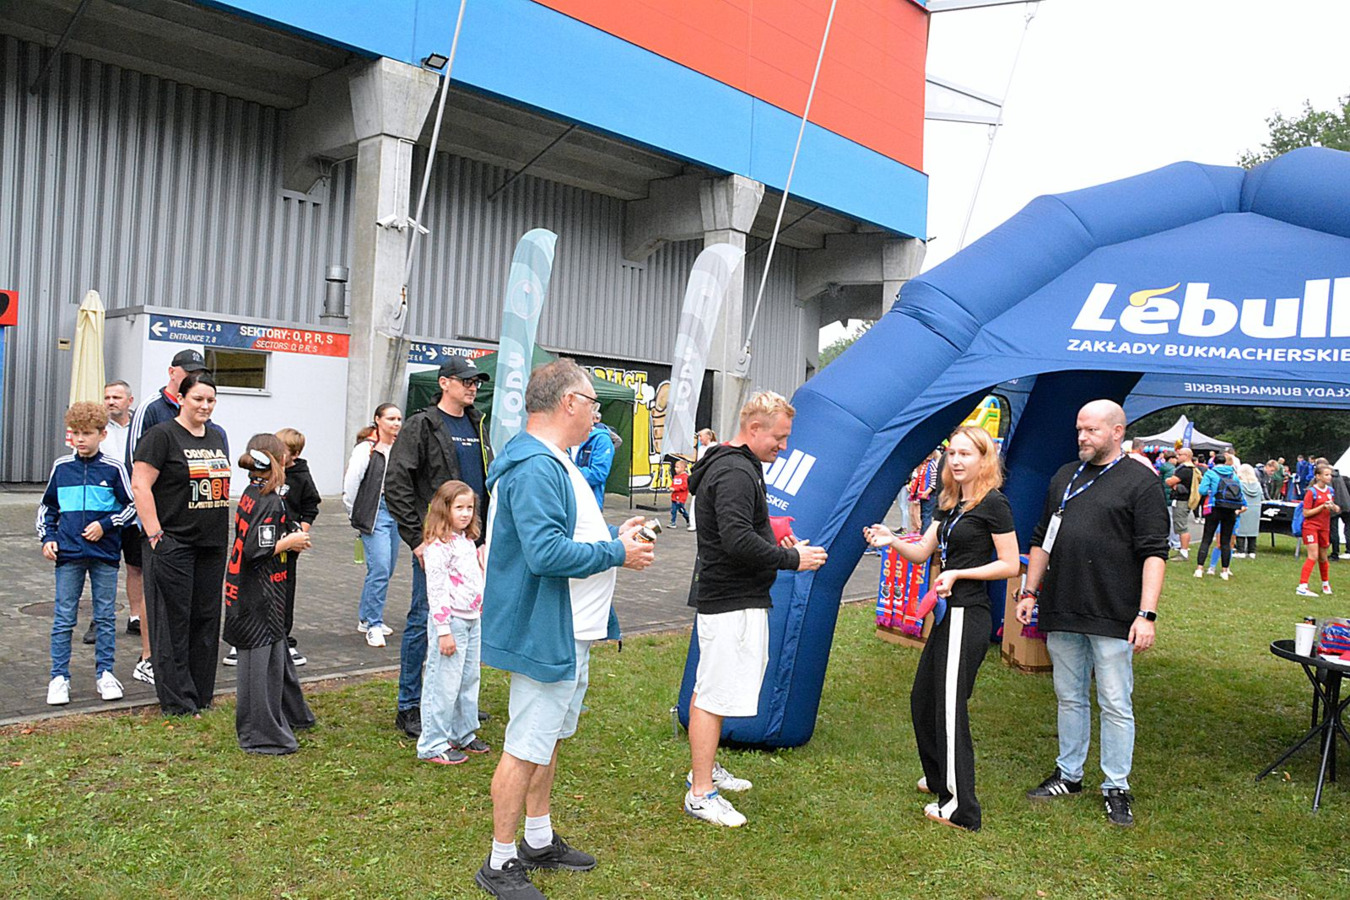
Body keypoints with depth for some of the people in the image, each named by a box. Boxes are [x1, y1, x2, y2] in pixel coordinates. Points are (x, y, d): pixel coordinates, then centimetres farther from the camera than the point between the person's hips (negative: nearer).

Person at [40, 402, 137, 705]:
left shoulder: (113, 468, -2)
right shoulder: (61, 467, 6)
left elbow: (132, 506, 2)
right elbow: (46, 507, 16)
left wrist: (105, 525, -9)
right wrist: (47, 537, 4)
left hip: (104, 554, -1)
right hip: (67, 554, 2)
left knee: (105, 617, 7)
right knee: (63, 618, 4)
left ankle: (104, 673, 18)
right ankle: (59, 677, 13)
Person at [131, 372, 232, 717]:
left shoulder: (217, 436, 15)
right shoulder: (162, 435, -7)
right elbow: (140, 485, -12)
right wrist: (155, 534, -16)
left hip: (212, 545, 7)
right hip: (173, 543, -7)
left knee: (206, 618, 11)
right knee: (174, 620, -1)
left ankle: (201, 696, 21)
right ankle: (177, 702, 7)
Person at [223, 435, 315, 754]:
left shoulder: (250, 494, 9)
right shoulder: (270, 501, -19)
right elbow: (256, 550, -25)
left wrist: (289, 538, 7)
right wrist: (289, 542, -12)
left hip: (245, 593, 10)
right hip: (260, 599, -10)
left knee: (276, 653, 22)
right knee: (262, 661, -1)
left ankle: (290, 714, 38)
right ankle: (262, 736, 9)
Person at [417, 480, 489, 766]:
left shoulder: (468, 541, 12)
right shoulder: (438, 546, -16)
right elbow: (436, 591, -18)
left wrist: (482, 614, 20)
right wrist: (444, 631, -20)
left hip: (473, 620, 9)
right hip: (451, 621, -9)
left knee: (469, 680, 17)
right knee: (444, 685, -2)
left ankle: (463, 734, 30)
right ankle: (433, 744, 9)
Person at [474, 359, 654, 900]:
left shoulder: (554, 462, 13)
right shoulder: (536, 468, -23)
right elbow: (546, 551, -31)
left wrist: (612, 533, 9)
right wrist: (616, 553, -21)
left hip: (569, 632, 11)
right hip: (544, 633, -11)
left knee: (550, 738, 21)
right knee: (527, 747, 1)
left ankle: (539, 840, 37)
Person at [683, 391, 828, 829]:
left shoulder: (734, 466, 16)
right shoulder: (736, 473, -19)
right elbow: (738, 541, -27)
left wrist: (780, 545, 11)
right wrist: (793, 558, -16)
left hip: (723, 596, 11)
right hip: (731, 601, -11)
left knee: (709, 689, 20)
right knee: (715, 695, -4)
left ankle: (705, 768, 34)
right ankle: (700, 794, 4)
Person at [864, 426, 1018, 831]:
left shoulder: (993, 504, -10)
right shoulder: (950, 504, 14)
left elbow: (1010, 565, -10)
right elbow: (922, 552, 11)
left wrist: (958, 573, -17)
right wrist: (892, 540, -8)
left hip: (968, 615, -9)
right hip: (949, 613, 9)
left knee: (950, 706, -4)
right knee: (923, 699, 17)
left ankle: (961, 808, 5)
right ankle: (940, 777, 35)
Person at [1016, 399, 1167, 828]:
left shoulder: (1140, 481, -3)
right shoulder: (1064, 477, 13)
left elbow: (1154, 552, -9)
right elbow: (1041, 540, 19)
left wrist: (1147, 613, -16)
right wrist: (1029, 592, 14)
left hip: (1113, 616, -5)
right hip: (1062, 614, 5)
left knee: (1115, 704, 3)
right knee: (1069, 698, 14)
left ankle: (1116, 788, 16)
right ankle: (1068, 776, 27)